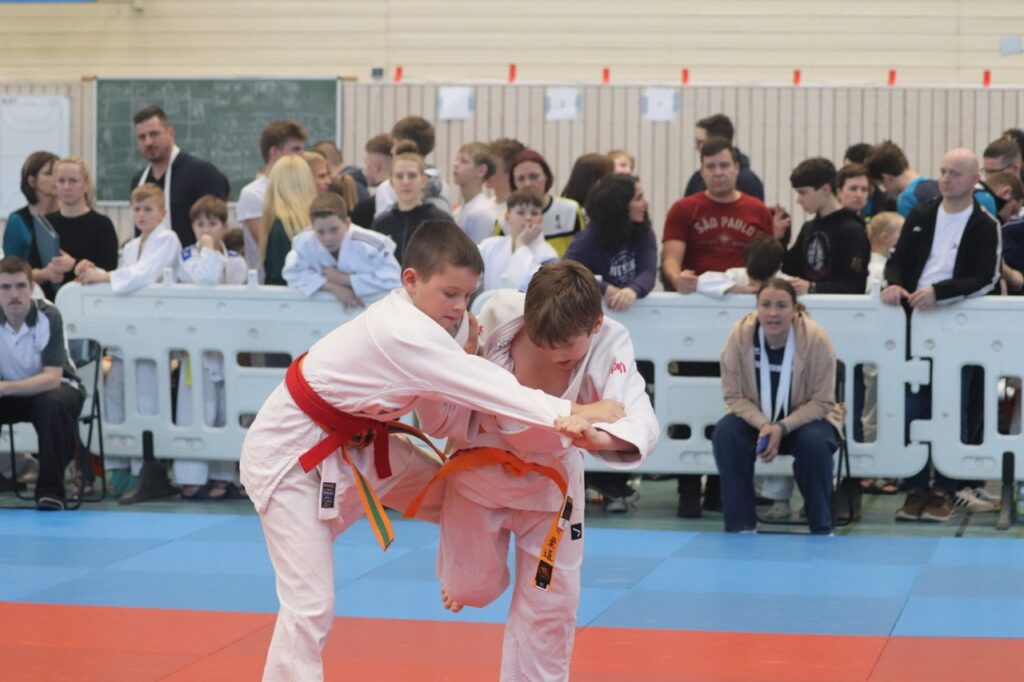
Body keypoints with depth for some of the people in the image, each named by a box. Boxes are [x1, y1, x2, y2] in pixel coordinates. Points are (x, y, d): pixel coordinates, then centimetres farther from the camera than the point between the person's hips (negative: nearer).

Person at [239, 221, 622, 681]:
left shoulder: (417, 317, -3)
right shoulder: (400, 332, -31)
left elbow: (447, 401, 0)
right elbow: (480, 386, -35)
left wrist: (465, 356, -19)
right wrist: (571, 413, -37)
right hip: (289, 453, -9)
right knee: (311, 605, -10)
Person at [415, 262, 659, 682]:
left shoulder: (608, 344, -30)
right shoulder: (498, 318, -29)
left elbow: (642, 425, -43)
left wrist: (599, 437, -65)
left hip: (550, 479, 0)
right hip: (481, 470, 0)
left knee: (550, 602, 7)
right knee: (473, 589, 14)